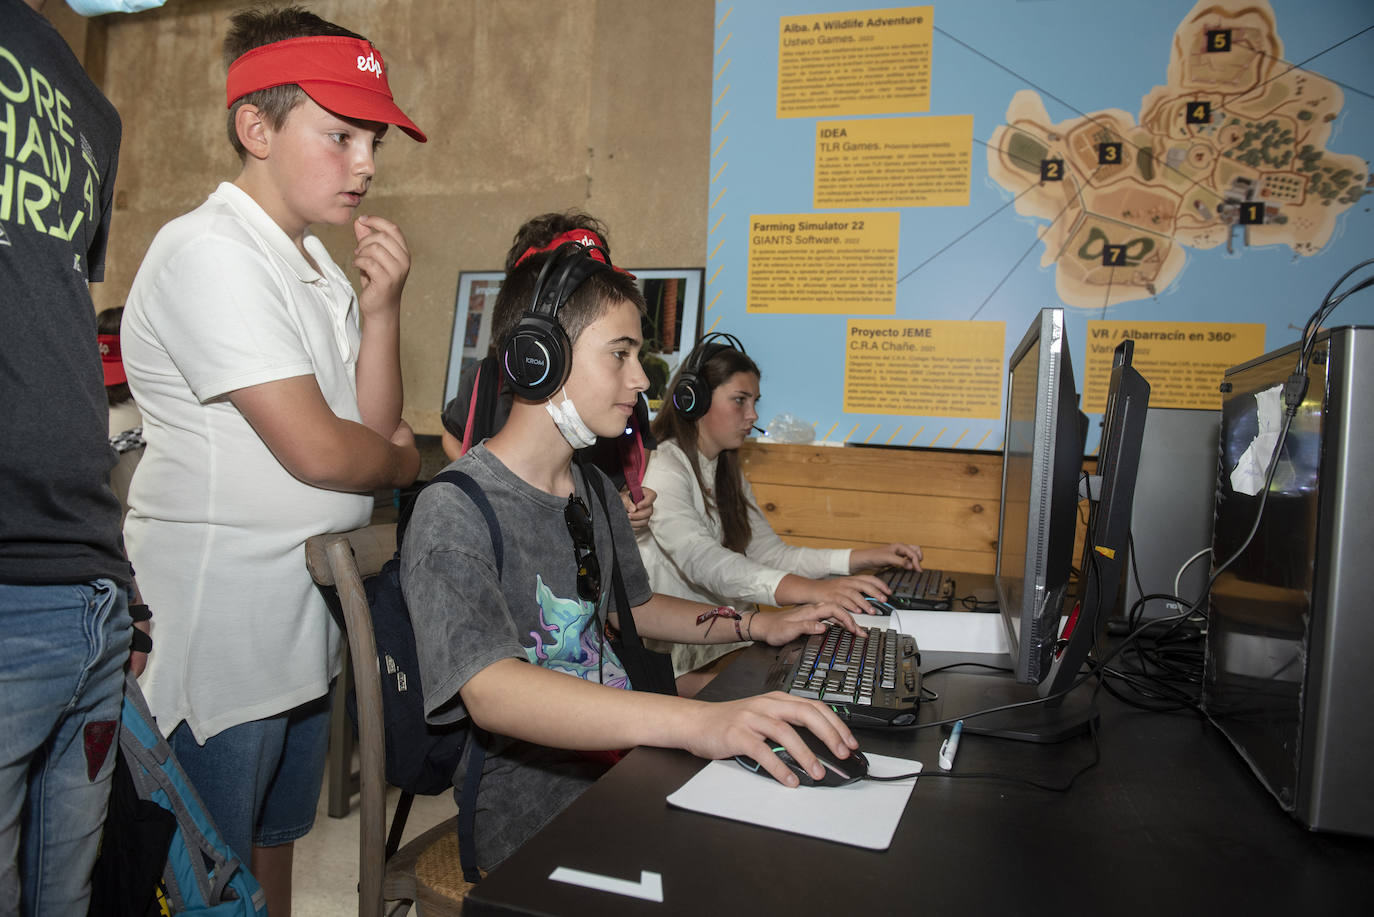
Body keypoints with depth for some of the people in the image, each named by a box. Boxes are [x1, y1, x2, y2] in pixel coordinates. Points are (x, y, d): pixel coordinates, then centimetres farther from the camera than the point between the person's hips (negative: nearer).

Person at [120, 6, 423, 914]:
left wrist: (382, 308, -6)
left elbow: (375, 425, 6)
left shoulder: (317, 265, 12)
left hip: (303, 623, 8)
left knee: (276, 841, 23)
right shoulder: (209, 252, -16)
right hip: (217, 627, -8)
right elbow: (318, 449, -22)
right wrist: (407, 462, -2)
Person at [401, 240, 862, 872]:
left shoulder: (593, 490, 10)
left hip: (622, 764, 8)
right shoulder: (453, 515, -18)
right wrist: (696, 722, -45)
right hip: (533, 822, -7)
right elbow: (491, 693, -32)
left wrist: (759, 625, 13)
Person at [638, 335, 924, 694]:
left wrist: (863, 557, -3)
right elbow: (702, 562, -30)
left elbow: (770, 554, 10)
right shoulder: (660, 469, -14)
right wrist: (809, 590, -43)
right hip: (676, 663, -8)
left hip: (722, 644, 8)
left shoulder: (727, 473, 16)